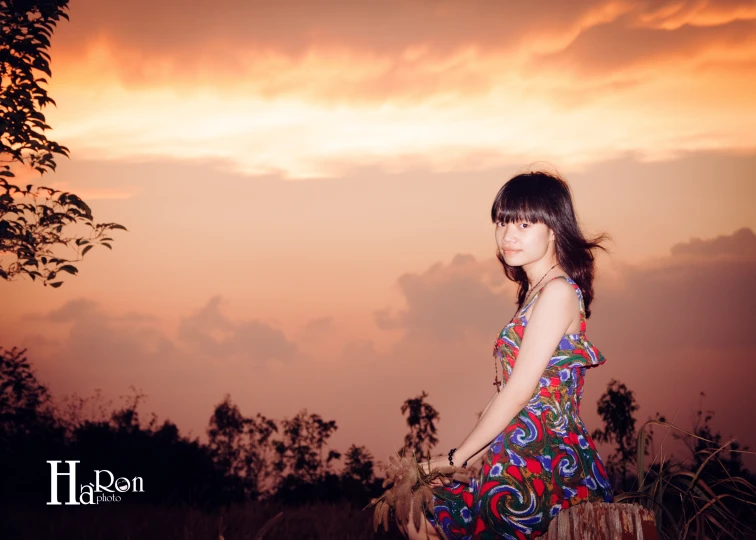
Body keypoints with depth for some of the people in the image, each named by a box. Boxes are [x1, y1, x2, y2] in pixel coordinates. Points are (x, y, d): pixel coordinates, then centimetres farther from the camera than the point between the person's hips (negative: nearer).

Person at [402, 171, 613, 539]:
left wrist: (456, 458, -9)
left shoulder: (558, 292, -14)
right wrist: (474, 456, 11)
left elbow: (518, 392, -16)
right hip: (526, 457, 9)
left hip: (542, 465, -9)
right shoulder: (536, 292, 15)